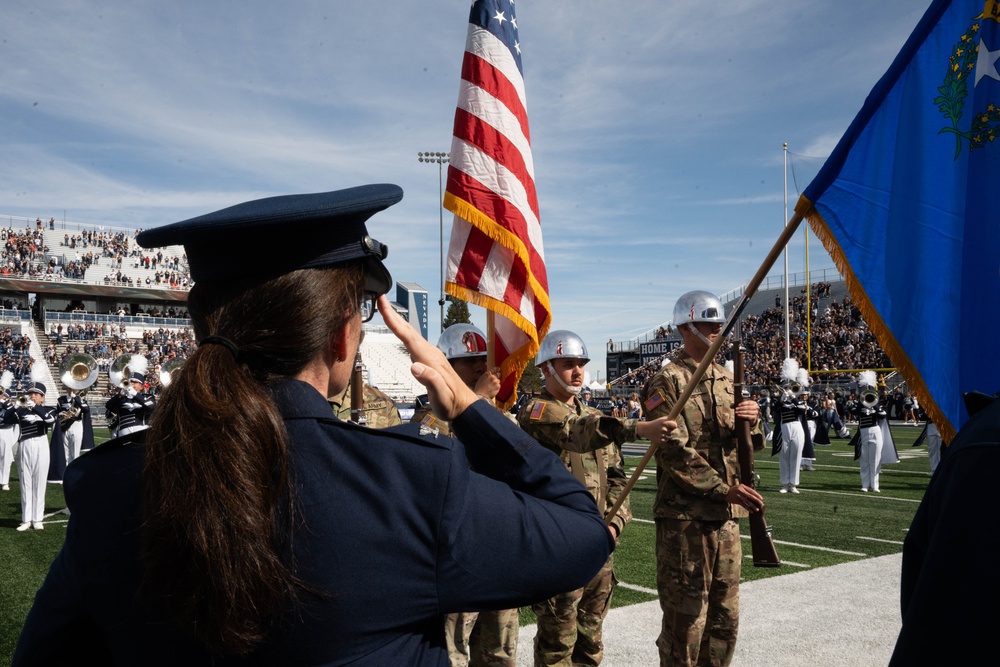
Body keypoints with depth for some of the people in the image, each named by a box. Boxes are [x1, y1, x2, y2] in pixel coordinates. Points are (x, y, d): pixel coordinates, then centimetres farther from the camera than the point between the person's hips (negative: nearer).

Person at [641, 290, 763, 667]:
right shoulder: (667, 382, -9)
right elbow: (674, 453, -16)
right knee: (686, 615, 1)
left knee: (725, 615, 14)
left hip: (726, 515, 7)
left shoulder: (727, 379, 14)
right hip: (685, 516, -7)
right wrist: (725, 489, -20)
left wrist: (752, 421, -6)